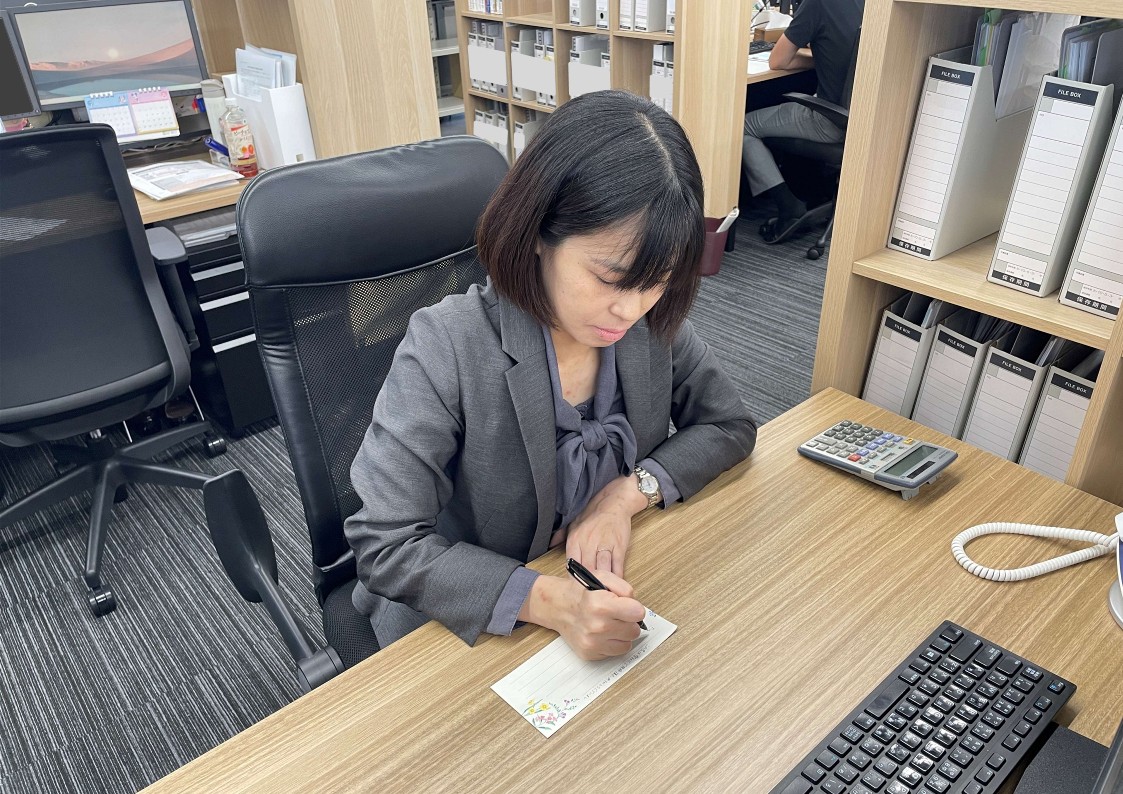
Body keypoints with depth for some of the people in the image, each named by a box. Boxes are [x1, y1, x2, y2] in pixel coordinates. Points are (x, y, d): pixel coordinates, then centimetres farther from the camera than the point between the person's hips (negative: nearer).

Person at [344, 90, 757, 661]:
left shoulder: (655, 324, -11)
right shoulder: (446, 349, -24)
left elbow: (728, 426, 1)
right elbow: (385, 545, -23)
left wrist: (627, 493, -16)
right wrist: (547, 601, -35)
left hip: (613, 594, 4)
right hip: (469, 629, -3)